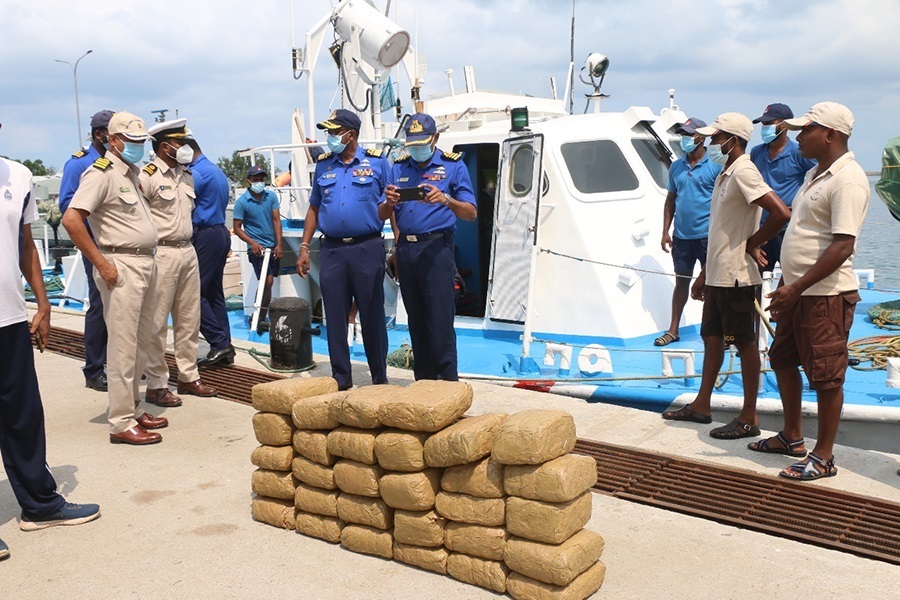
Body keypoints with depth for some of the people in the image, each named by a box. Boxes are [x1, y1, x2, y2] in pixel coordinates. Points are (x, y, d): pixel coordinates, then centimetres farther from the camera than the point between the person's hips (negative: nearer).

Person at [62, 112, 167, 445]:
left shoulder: (132, 172, 16)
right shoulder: (102, 173, -11)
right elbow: (71, 219, -21)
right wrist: (101, 264, -19)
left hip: (146, 264, 9)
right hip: (122, 267, -9)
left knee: (139, 345, 14)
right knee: (123, 348, -6)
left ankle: (134, 410, 24)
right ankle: (121, 424, 1)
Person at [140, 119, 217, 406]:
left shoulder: (187, 176, 14)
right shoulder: (147, 176, -10)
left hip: (188, 251, 8)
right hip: (161, 254, -8)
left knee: (189, 320, 12)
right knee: (157, 323, -2)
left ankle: (188, 377, 23)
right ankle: (156, 385, 6)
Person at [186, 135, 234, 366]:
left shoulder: (196, 173, -11)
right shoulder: (218, 172, 19)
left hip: (204, 235, -10)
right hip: (221, 232, 10)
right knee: (214, 293, 11)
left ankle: (220, 343, -8)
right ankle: (224, 348, 11)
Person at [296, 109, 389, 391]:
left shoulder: (376, 162, 1)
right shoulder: (323, 164, 12)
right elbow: (314, 208, 16)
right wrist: (304, 247, 10)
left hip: (368, 248, -3)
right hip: (332, 250, 4)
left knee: (372, 316, 3)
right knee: (335, 317, 7)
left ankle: (380, 378, 14)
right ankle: (341, 378, 18)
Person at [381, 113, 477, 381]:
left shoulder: (453, 166, 2)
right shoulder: (398, 168, 14)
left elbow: (471, 213, -6)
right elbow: (382, 215, 10)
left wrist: (446, 200, -24)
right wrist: (390, 203, -13)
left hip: (436, 248, -5)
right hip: (405, 248, 5)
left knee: (440, 320, -8)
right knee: (416, 320, 11)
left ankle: (448, 381, -2)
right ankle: (423, 379, 20)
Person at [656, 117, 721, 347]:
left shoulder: (715, 165, -5)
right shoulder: (676, 166, 11)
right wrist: (665, 231, 8)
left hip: (707, 235, -5)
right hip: (681, 236, 5)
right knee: (681, 281, 11)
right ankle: (673, 330, 17)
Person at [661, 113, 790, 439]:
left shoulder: (743, 172, -16)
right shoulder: (725, 174, 15)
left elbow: (781, 213, -27)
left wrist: (750, 246, -14)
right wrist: (704, 275, 21)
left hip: (737, 277, -10)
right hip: (717, 275, 10)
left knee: (745, 343, -1)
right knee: (712, 338, 16)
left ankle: (749, 419, 8)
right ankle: (702, 405, 28)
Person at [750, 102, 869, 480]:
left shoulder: (847, 180, -17)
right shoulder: (816, 174, 14)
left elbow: (843, 247, -24)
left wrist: (797, 288, -24)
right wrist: (785, 284, 20)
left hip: (827, 295, -10)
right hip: (799, 291, 10)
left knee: (826, 376, 0)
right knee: (783, 361, 18)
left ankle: (824, 457, 12)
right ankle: (792, 437, 33)